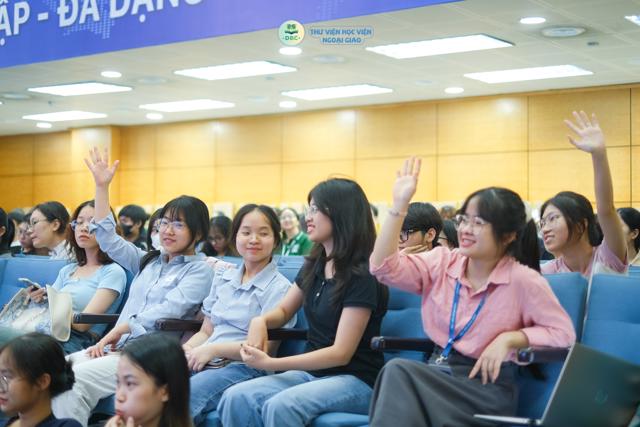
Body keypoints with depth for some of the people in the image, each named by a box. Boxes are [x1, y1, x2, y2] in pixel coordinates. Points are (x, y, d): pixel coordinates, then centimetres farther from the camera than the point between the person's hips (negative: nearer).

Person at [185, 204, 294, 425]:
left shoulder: (279, 287, 0)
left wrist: (214, 349, -14)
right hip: (206, 364, 5)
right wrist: (185, 350, -3)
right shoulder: (222, 278, 20)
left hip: (245, 368, -5)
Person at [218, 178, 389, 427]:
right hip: (312, 371, 7)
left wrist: (271, 363, -22)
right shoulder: (315, 265, 9)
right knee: (235, 399, -20)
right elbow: (284, 311, 23)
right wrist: (260, 321, -3)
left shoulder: (361, 276, -15)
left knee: (281, 407, -35)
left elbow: (341, 353, -18)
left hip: (355, 380, -7)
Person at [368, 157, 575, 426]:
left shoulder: (523, 280, -6)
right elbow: (383, 267, -5)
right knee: (398, 375, -32)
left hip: (487, 387, -4)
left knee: (398, 372, -29)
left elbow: (563, 333, -2)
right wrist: (399, 204, -10)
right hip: (438, 372, 4)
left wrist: (509, 338, -16)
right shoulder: (442, 263, 6)